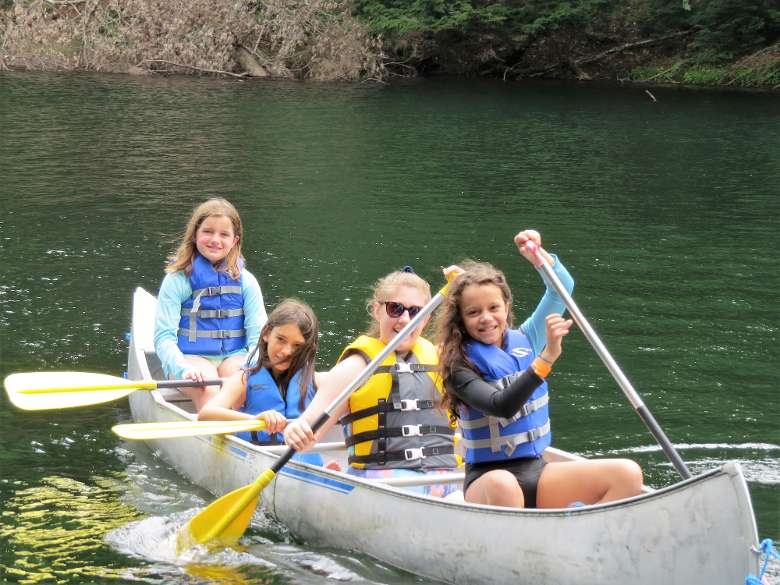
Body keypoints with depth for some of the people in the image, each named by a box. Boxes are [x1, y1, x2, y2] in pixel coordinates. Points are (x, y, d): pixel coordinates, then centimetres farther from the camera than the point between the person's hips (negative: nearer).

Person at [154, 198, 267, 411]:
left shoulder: (245, 281, 7)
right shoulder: (178, 280, 0)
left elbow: (258, 334, 3)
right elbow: (164, 336, -6)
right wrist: (183, 369, -24)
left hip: (235, 358, 2)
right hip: (191, 358, -2)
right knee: (208, 390, -33)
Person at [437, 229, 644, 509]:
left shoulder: (524, 341, 10)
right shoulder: (459, 367, -7)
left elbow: (563, 288, 4)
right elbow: (500, 407, -24)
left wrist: (539, 256, -16)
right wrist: (546, 358, -32)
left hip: (535, 472, 5)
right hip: (486, 478, -5)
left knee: (628, 475, -17)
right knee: (501, 485, -43)